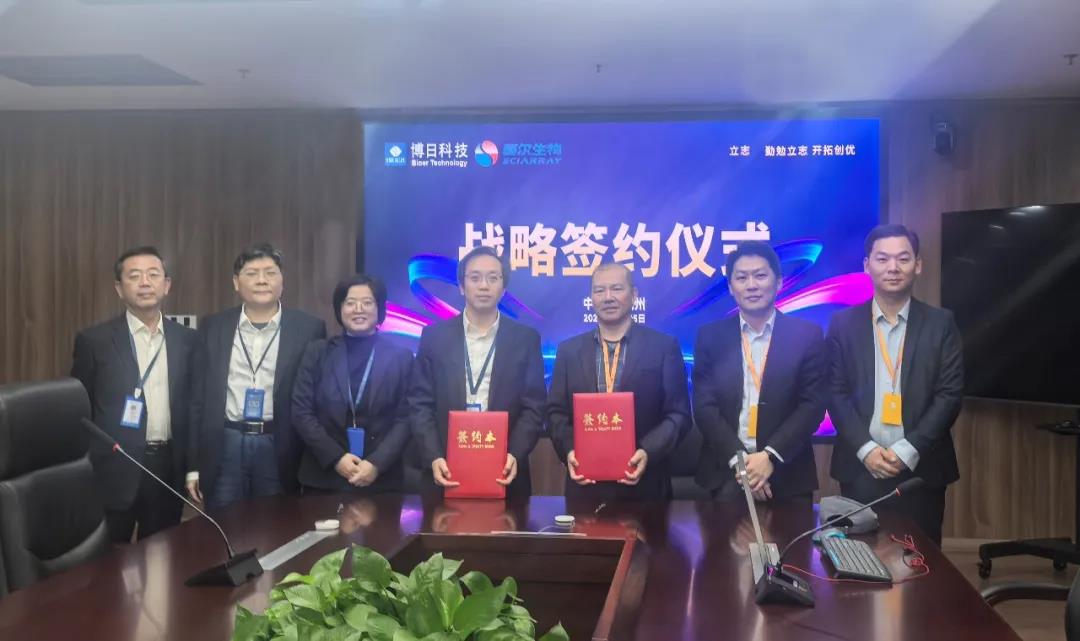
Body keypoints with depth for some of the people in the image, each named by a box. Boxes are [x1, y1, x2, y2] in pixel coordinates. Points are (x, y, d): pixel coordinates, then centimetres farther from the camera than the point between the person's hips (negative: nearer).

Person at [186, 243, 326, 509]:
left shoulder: (309, 328, -1)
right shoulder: (213, 327, 5)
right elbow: (198, 396, 7)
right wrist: (194, 464, 4)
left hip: (279, 449, -1)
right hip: (224, 447, 1)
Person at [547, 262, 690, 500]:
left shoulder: (664, 346, 0)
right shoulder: (569, 349, 8)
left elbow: (678, 414, -3)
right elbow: (556, 411, 7)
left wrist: (648, 452, -18)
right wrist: (569, 450, -11)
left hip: (644, 484, -2)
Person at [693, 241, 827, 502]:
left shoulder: (807, 335, 2)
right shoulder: (710, 336, 4)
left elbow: (813, 405, -3)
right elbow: (704, 406, -1)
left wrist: (770, 456, -14)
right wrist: (739, 460, -13)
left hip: (787, 473, 0)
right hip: (726, 470, 0)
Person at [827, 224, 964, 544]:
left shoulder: (940, 323, 3)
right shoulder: (843, 323, 4)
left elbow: (950, 394, -3)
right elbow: (835, 393, 1)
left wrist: (908, 450, -11)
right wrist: (865, 449, -11)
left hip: (921, 468, 0)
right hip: (861, 466, 0)